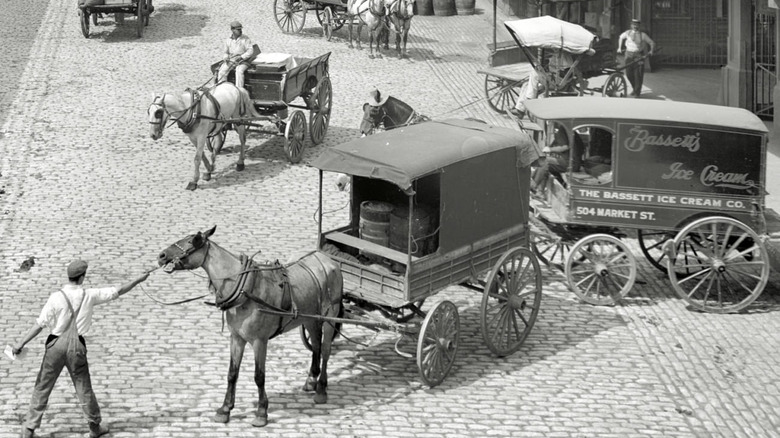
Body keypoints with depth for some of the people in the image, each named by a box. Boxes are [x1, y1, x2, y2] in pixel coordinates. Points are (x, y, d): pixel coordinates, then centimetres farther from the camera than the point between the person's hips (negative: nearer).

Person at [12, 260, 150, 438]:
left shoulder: (56, 297, -10)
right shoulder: (89, 295, -4)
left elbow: (40, 324, -12)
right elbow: (119, 291, 5)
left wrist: (21, 343, -7)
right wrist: (139, 279, 17)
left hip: (56, 344, -1)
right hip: (77, 346, 1)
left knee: (43, 387, 7)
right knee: (84, 388, 13)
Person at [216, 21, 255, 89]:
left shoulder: (245, 39, -3)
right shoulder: (228, 40, 9)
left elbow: (250, 51, -8)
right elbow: (226, 52, 20)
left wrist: (241, 57, -21)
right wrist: (226, 58, -3)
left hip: (242, 61, -4)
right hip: (230, 60, 4)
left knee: (239, 71, -35)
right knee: (222, 71, -23)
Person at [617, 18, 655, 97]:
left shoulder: (642, 35, -2)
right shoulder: (628, 33, 6)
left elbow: (652, 43, 3)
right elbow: (621, 37, 27)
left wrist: (651, 51, -12)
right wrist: (619, 47, 25)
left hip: (639, 55, -3)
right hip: (629, 55, 3)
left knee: (638, 74, -6)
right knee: (629, 73, 2)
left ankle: (637, 92, 4)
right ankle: (634, 88, 25)